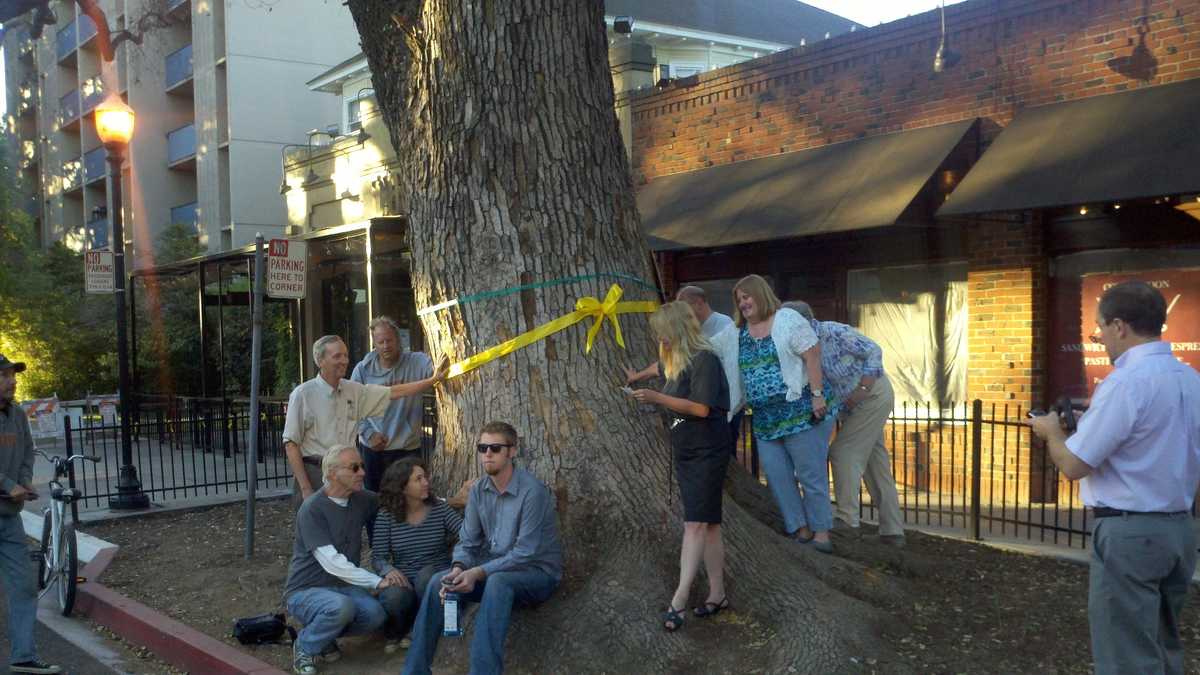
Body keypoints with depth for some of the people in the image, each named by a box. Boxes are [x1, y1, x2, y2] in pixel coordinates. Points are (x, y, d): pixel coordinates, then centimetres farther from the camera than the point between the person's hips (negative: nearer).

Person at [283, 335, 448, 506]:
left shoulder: (354, 391, 8)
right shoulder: (302, 394, -8)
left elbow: (393, 392, 13)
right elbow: (291, 444, -8)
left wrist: (433, 380, 7)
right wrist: (305, 488, -12)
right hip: (314, 473, -5)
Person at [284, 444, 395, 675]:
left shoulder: (362, 500, 2)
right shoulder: (312, 509, -17)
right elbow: (332, 563, -24)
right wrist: (377, 581, -26)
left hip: (343, 586, 6)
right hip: (306, 591, -6)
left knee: (375, 613, -25)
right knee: (341, 607, -37)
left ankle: (324, 636, 5)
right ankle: (304, 646, -6)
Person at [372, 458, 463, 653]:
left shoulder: (440, 509, 1)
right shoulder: (386, 516, 0)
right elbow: (377, 557, -1)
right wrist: (389, 569, -23)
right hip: (403, 580, 0)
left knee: (426, 575, -34)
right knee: (394, 597, -33)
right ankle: (395, 635, 4)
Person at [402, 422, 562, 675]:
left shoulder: (532, 491, -20)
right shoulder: (479, 490, 2)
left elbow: (525, 553, -23)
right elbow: (468, 542, 1)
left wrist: (478, 573, -30)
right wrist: (459, 568, -22)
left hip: (537, 573, -6)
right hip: (493, 569, 6)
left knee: (497, 582, -37)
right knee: (438, 581, -16)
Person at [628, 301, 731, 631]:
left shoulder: (704, 359, -13)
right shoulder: (677, 361, 14)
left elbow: (701, 408, -20)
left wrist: (659, 398, -19)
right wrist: (654, 398, 5)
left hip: (706, 454, -9)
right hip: (687, 454, 9)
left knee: (696, 524, -13)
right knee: (708, 524, 10)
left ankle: (678, 600, -18)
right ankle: (717, 594, 14)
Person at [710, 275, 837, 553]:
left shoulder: (788, 320, -7)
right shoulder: (735, 333, 11)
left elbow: (812, 354, -12)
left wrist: (818, 394, -18)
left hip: (801, 412, -7)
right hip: (765, 418, 7)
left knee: (811, 475, -1)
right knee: (777, 477, 5)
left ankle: (821, 532, 7)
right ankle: (800, 530, 13)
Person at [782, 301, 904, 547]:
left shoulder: (833, 332, -18)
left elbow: (873, 350, -19)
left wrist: (863, 388, -23)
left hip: (873, 396, -9)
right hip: (857, 406, 9)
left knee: (843, 452, -10)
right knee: (875, 464, 10)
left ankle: (847, 519, -6)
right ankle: (892, 531, 14)